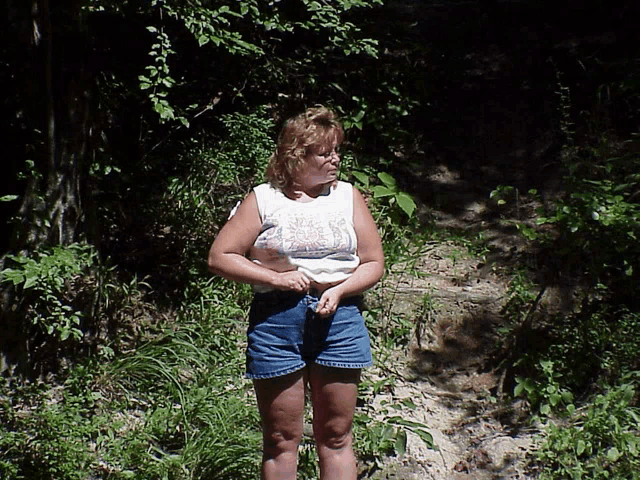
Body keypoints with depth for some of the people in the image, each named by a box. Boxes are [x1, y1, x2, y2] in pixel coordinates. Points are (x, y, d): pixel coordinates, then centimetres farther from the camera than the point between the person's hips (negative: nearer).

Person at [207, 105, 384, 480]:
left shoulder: (348, 196, 7)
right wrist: (275, 278, -11)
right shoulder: (263, 200, 1)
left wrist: (339, 291, -11)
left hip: (339, 318, 2)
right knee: (281, 440, 7)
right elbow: (220, 257, -1)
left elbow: (374, 262, 7)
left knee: (336, 437, 8)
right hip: (276, 319, -1)